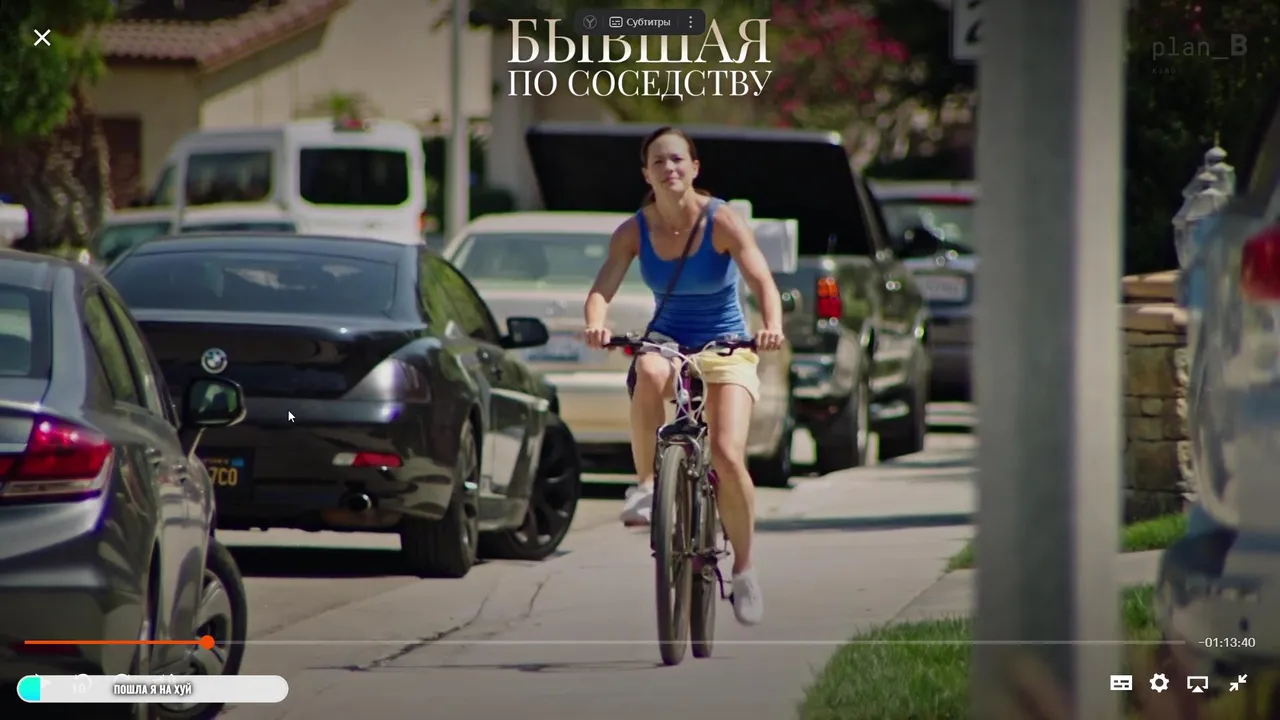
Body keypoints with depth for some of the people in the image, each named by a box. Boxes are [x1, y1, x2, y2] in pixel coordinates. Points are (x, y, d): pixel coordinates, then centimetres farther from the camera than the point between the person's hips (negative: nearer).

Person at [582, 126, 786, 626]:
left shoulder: (722, 222, -12)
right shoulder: (634, 232, -4)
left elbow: (762, 281, -23)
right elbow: (602, 288, -16)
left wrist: (772, 326, -43)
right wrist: (596, 323, -39)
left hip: (725, 348, -2)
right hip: (666, 341, 2)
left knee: (727, 455, -19)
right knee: (649, 373, -38)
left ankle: (744, 568, 2)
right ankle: (647, 486, -23)